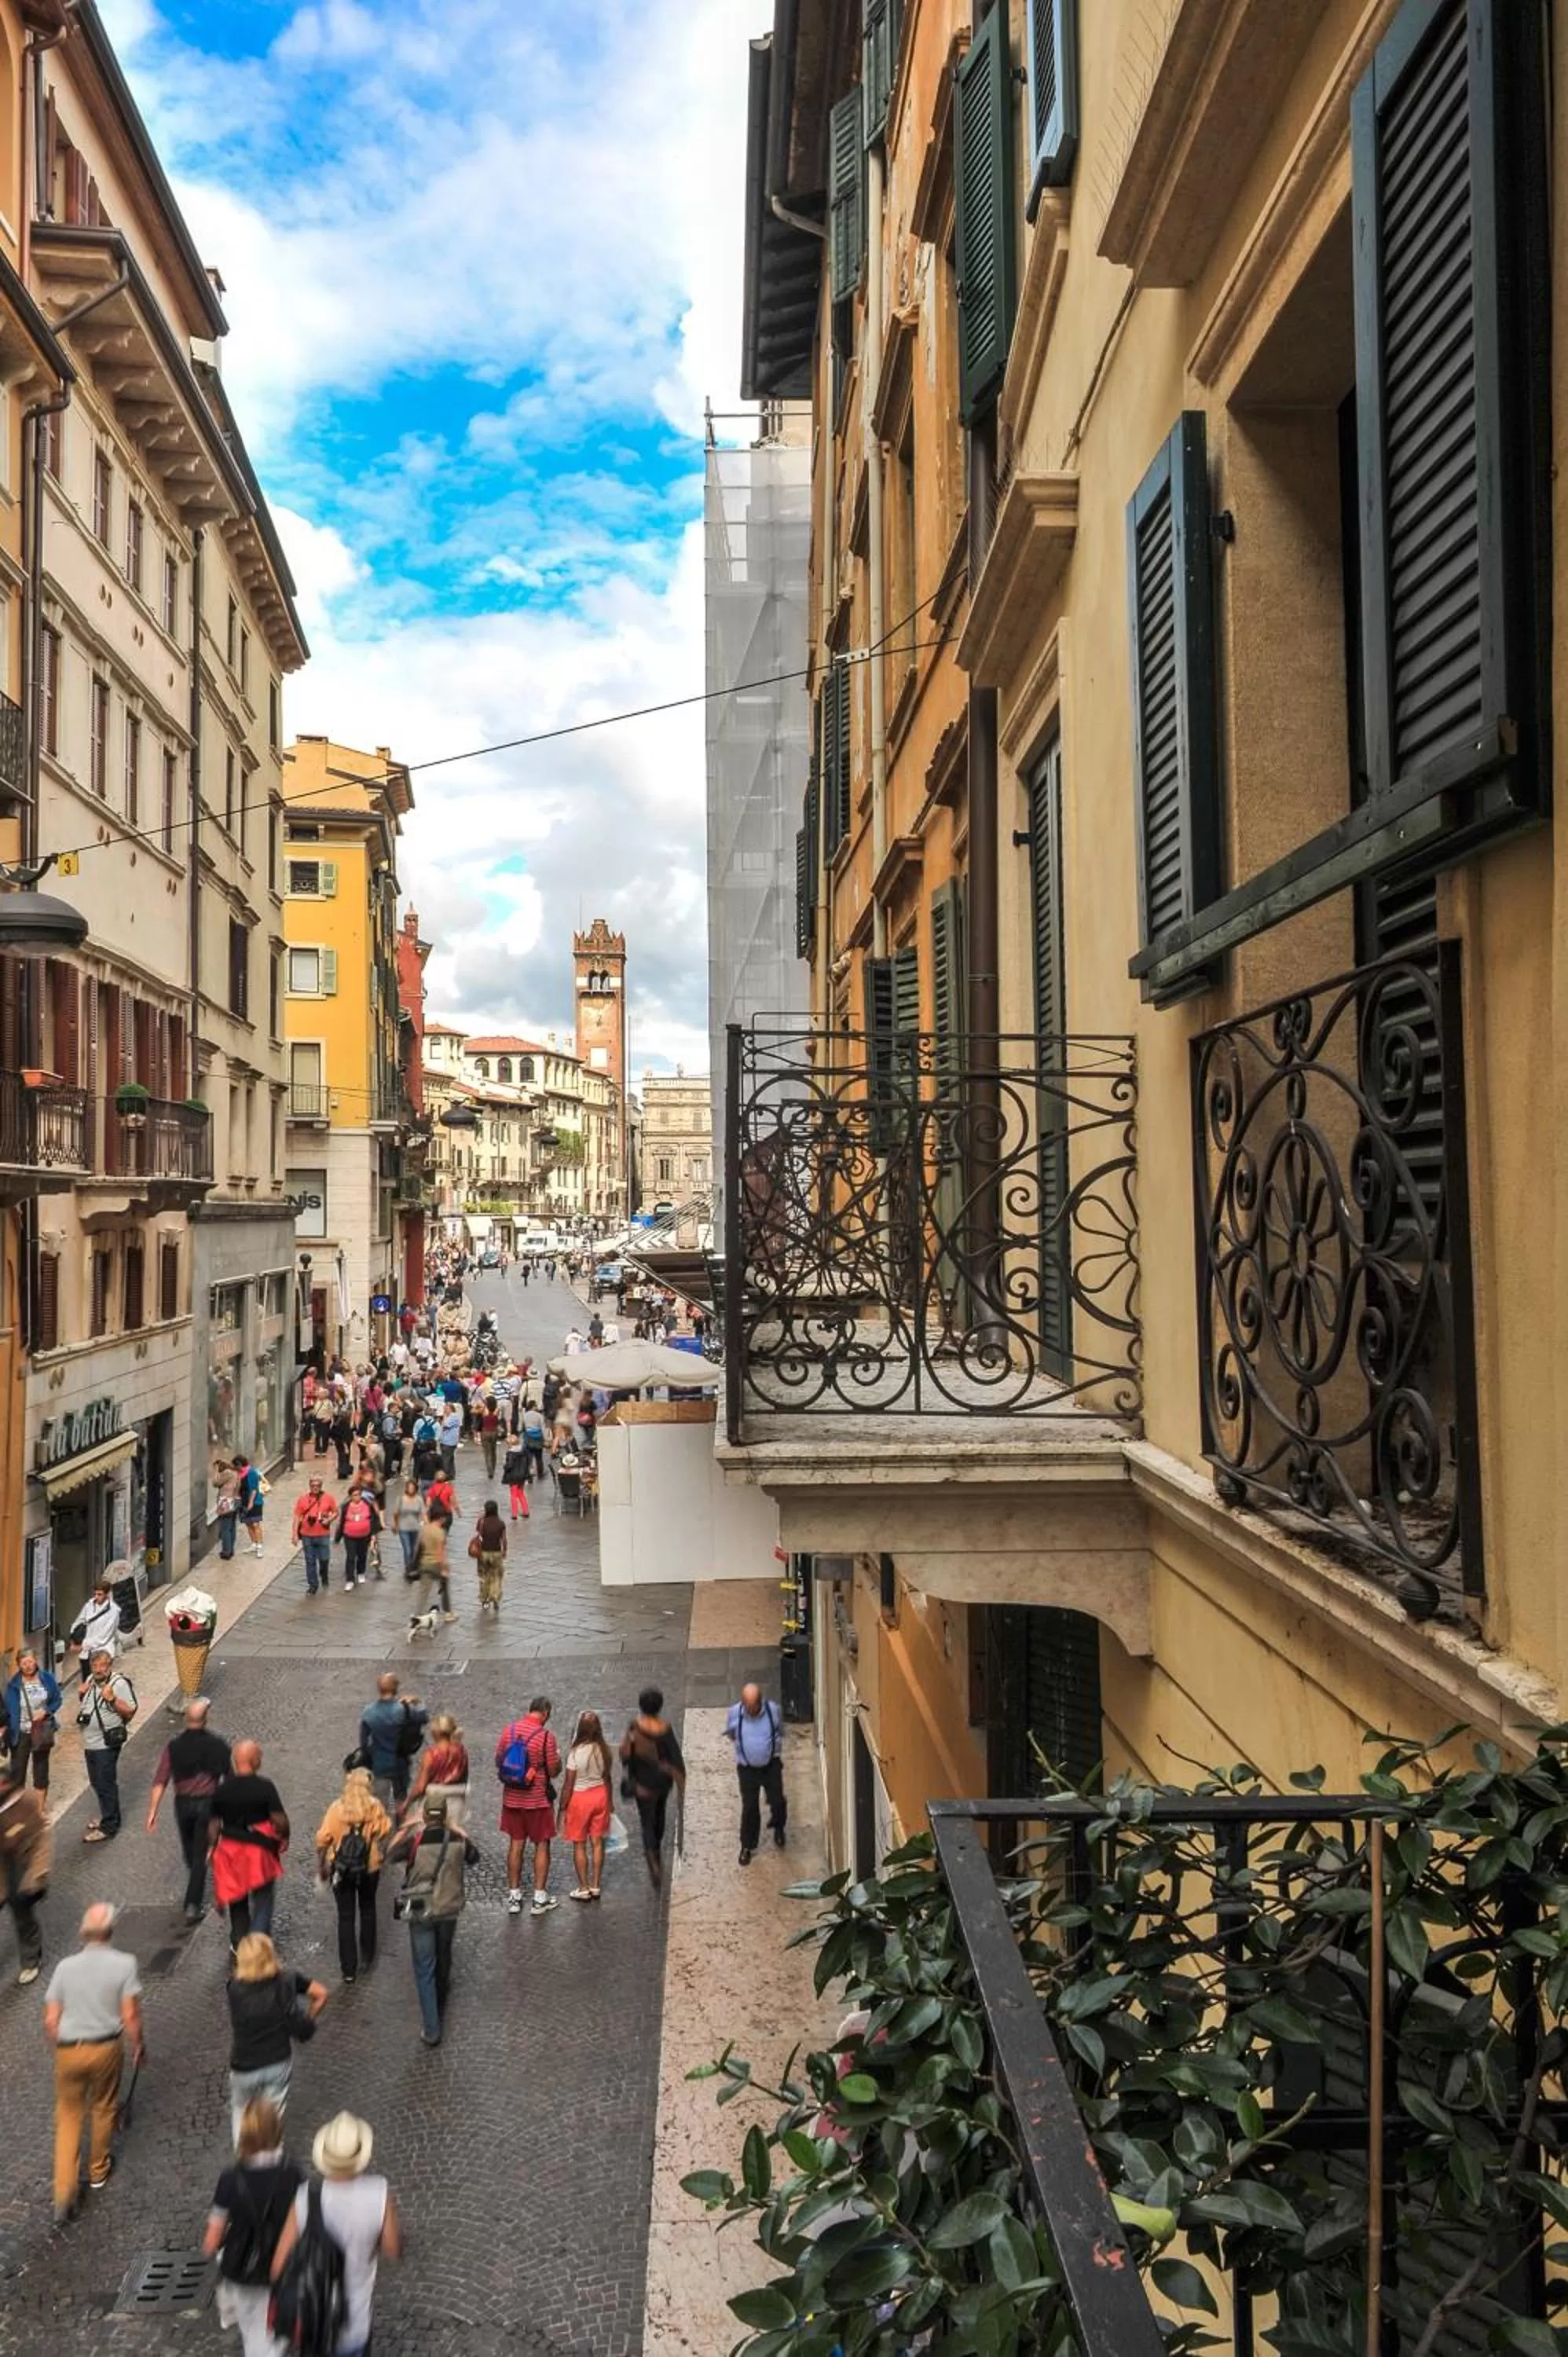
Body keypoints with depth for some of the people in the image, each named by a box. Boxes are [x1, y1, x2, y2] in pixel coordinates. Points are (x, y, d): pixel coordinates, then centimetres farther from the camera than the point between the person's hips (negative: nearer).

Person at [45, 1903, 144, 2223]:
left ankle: (64, 2193, 8)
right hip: (106, 2047, -1)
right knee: (102, 2108, 22)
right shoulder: (124, 1964, -14)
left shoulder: (65, 1966, -7)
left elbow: (51, 2020, -3)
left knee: (68, 2116, 15)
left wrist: (58, 2047, 16)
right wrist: (139, 2046, 4)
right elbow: (130, 2017, -13)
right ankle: (98, 2170, 40)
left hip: (68, 2050, 1)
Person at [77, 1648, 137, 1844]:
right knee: (96, 1782, 19)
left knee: (106, 1784, -1)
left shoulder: (120, 1684, -17)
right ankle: (108, 1815, 36)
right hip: (89, 1742, 8)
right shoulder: (91, 1680, 6)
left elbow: (130, 1711, -17)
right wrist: (82, 1695, 0)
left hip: (107, 1744, -8)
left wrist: (112, 1699, -30)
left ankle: (108, 1827, 9)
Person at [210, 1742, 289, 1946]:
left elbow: (213, 1825, 2)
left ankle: (239, 1942, 32)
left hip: (229, 1851, 4)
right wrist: (284, 1837, 3)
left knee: (237, 1897, 22)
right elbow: (279, 1820, -16)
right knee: (263, 1898, 11)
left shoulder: (221, 1790, -5)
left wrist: (214, 1848, 16)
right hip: (259, 1852, -4)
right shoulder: (265, 1787, -17)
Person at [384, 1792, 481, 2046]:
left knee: (424, 1970, 6)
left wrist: (404, 1829, 5)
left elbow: (389, 1856, -2)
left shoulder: (414, 1840, -20)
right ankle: (440, 2012, 45)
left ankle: (432, 2030, 4)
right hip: (449, 1910, 3)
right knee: (443, 1961, 25)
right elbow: (474, 1858, 9)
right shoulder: (457, 1839, -11)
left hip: (421, 1913, -3)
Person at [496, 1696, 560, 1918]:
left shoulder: (509, 1730, -3)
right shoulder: (545, 1736, -17)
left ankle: (513, 1896, 20)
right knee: (542, 1846, 9)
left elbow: (498, 1762, 6)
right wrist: (557, 1755, 7)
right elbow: (554, 1771, -12)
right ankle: (540, 1898, 13)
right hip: (538, 1799, -4)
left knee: (516, 1845, 14)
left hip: (512, 1798, 4)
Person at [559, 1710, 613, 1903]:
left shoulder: (576, 1753, -22)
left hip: (580, 1798, -5)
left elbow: (568, 1785, -16)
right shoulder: (604, 1750, -7)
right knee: (597, 1842, 14)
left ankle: (584, 1889, 17)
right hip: (600, 1795, 5)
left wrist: (562, 1808, -5)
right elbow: (607, 1778, 5)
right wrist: (609, 1802, 18)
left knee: (579, 1845, 10)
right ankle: (595, 1886, 23)